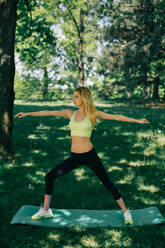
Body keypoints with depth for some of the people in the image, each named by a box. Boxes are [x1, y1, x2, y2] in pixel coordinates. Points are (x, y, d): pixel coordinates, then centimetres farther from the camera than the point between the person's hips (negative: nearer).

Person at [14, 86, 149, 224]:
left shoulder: (93, 114, -3)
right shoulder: (70, 113, 7)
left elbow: (116, 117, -3)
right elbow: (49, 113, 7)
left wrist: (137, 121, -6)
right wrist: (28, 114, 8)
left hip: (89, 155, -4)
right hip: (74, 157, 4)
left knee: (107, 183, -2)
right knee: (49, 177, 2)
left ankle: (126, 212, 16)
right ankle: (45, 210, 19)